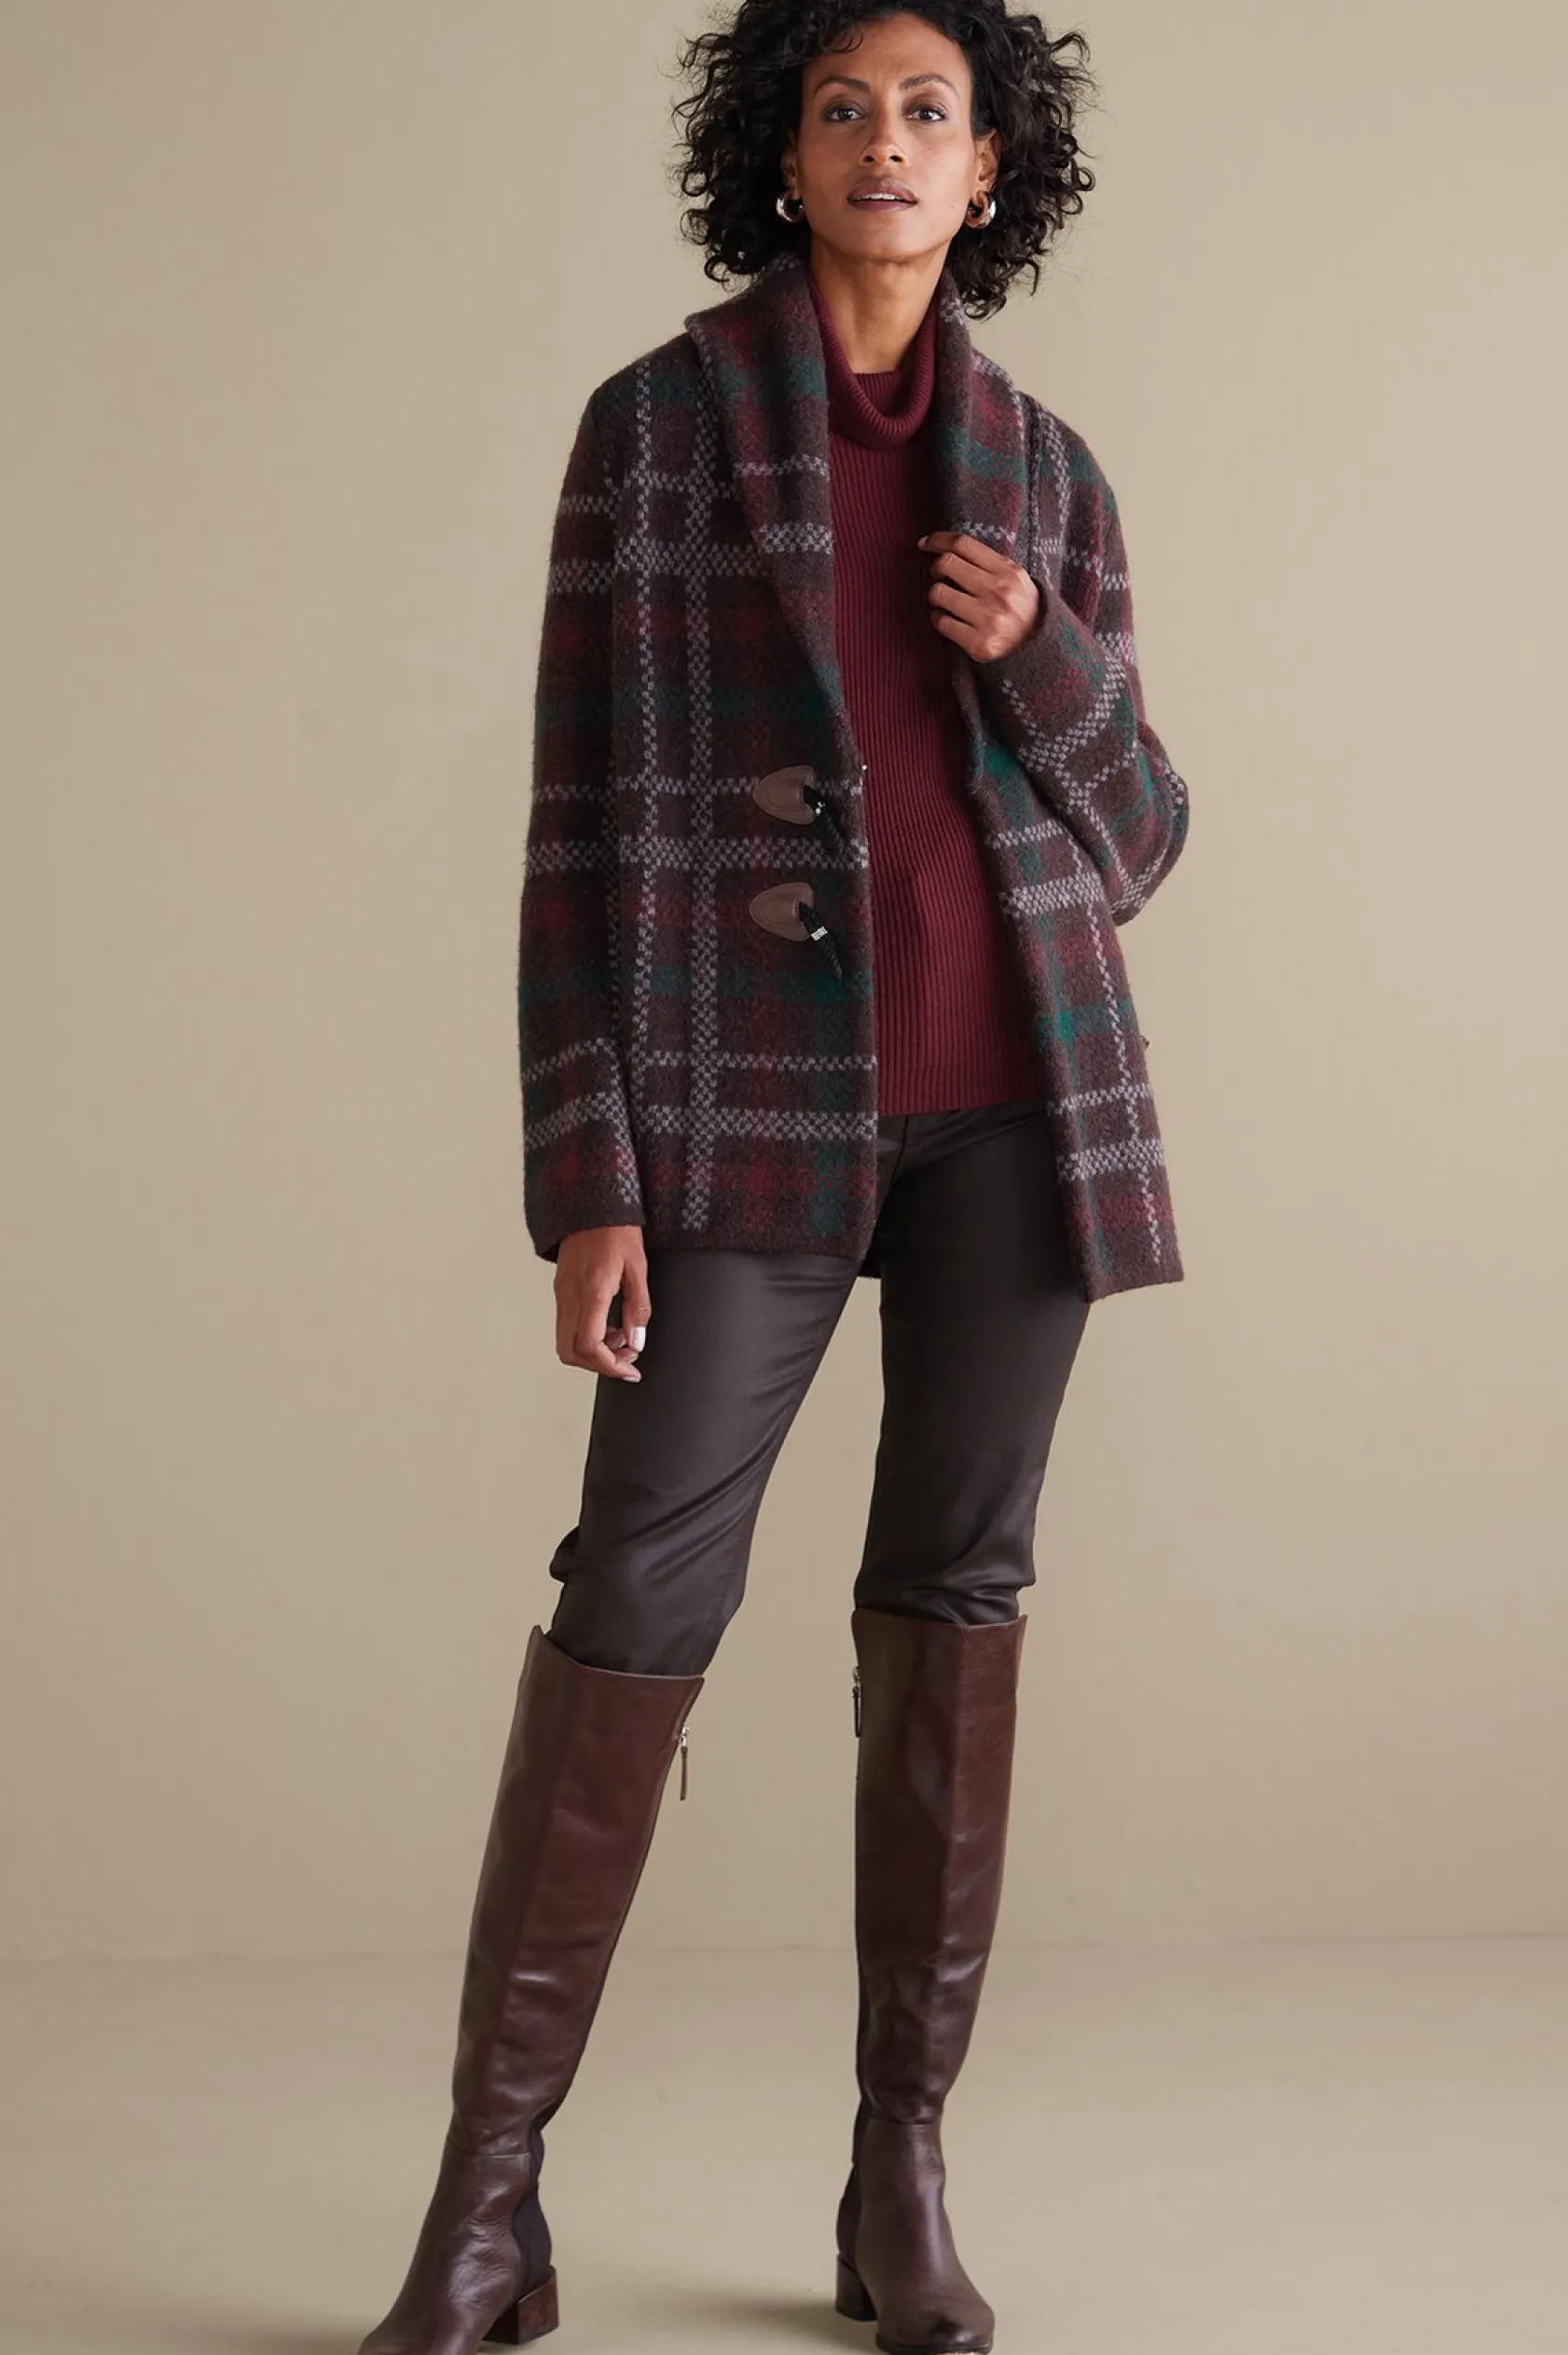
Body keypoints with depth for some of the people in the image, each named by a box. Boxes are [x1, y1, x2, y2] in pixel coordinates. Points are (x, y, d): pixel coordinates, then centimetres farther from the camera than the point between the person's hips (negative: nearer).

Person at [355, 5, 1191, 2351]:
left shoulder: (1046, 468, 11)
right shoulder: (653, 420, 1)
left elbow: (1136, 835, 12)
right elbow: (584, 828, -3)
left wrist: (1042, 653, -9)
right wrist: (583, 1185, -10)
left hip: (1018, 1077, 3)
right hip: (755, 1086, -2)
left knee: (956, 1593, 3)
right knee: (638, 1601, -8)